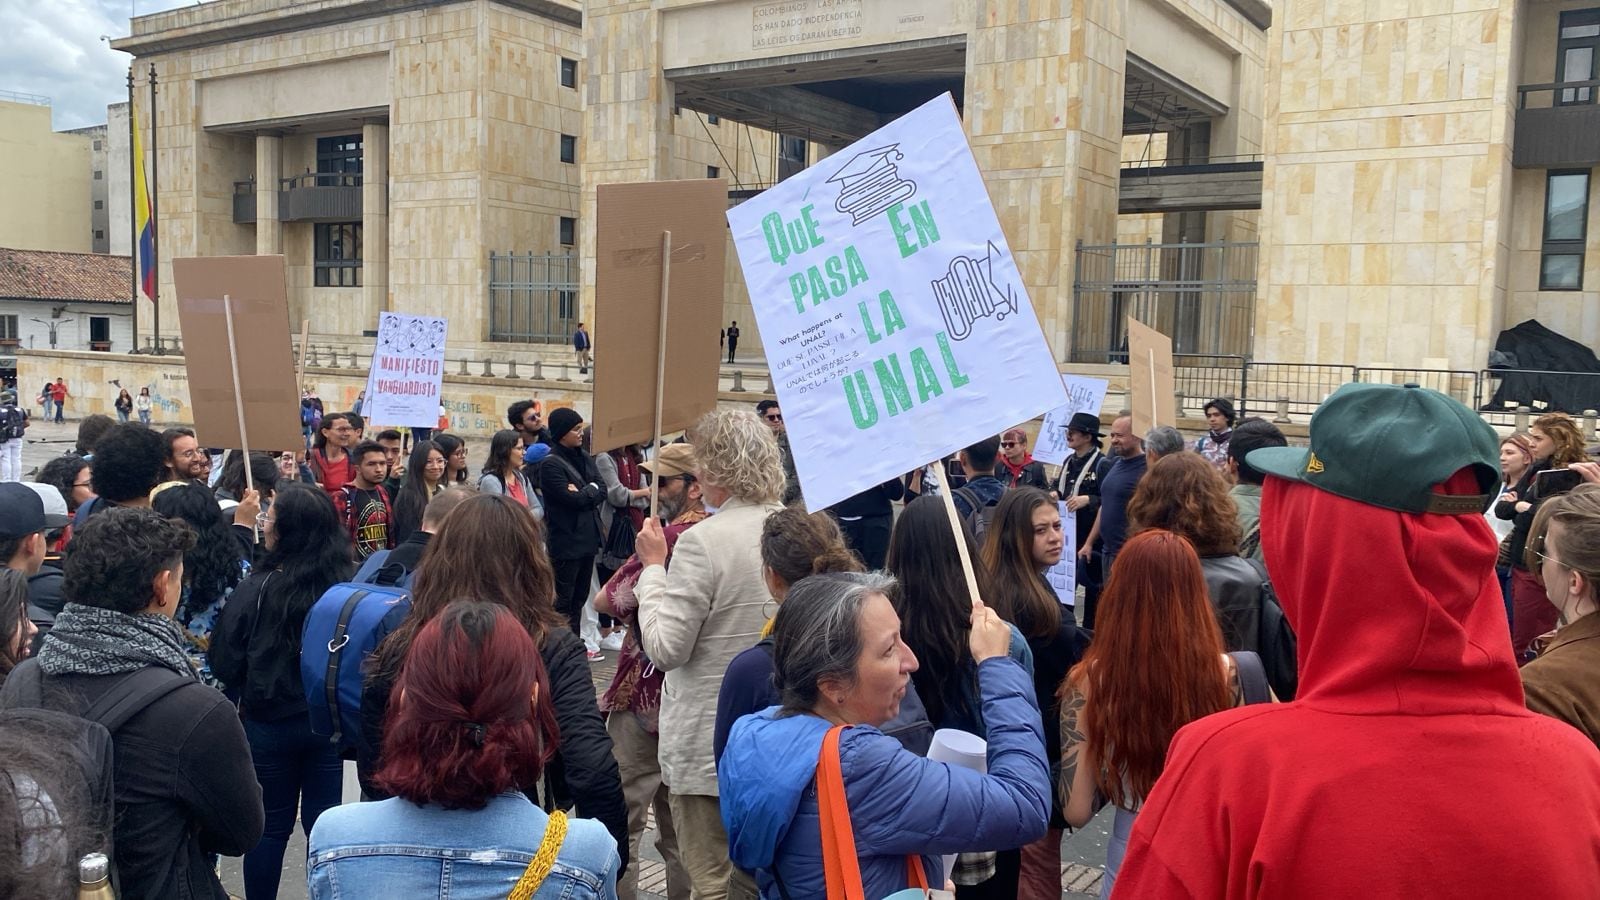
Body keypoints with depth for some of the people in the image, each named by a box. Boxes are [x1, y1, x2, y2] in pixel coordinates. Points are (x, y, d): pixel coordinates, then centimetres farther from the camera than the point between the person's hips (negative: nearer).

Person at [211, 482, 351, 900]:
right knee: (323, 822, 13)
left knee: (271, 826, 13)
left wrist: (247, 691, 12)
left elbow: (225, 661, -7)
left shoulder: (258, 587, -16)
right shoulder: (345, 586, -11)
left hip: (268, 723, -2)